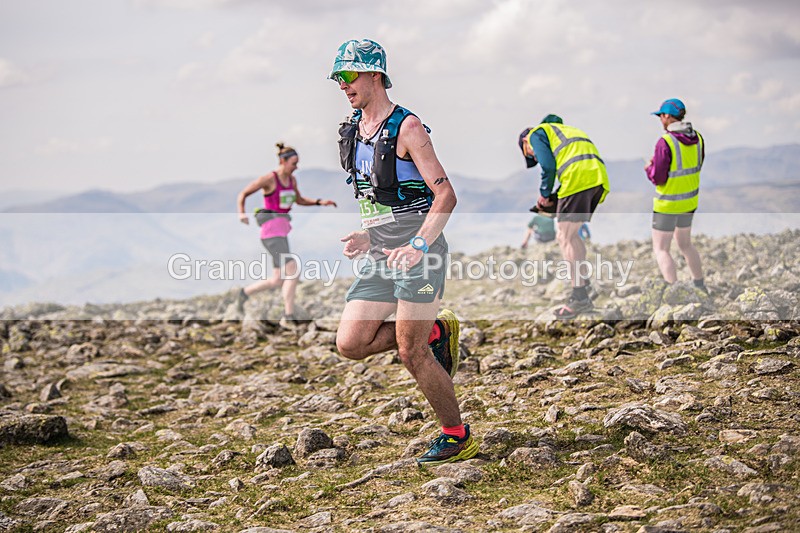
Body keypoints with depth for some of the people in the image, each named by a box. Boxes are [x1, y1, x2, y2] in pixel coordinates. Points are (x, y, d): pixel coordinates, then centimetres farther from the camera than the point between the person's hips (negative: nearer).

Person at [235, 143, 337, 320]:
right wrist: (241, 213, -20)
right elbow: (243, 194, -3)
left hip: (282, 231, 9)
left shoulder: (292, 179, 11)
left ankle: (244, 293, 31)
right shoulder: (268, 179, -11)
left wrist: (320, 202, 11)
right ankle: (289, 317, -14)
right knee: (293, 272, -18)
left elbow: (299, 200, 26)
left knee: (278, 281, 10)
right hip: (271, 231, -9)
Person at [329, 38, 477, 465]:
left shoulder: (406, 127, -11)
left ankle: (457, 436, 12)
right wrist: (367, 236, 10)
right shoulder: (352, 131, 12)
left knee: (411, 354, -6)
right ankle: (435, 332, 17)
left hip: (417, 255, -8)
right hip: (378, 257, 8)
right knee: (350, 344, -2)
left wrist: (417, 247, -25)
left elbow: (445, 195, -15)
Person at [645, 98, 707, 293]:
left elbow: (658, 178, -20)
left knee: (661, 249, 3)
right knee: (684, 243, 26)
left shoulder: (665, 142, -23)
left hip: (668, 203, -7)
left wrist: (649, 168, 2)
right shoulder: (697, 138, -1)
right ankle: (700, 286, 34)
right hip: (690, 199, 7)